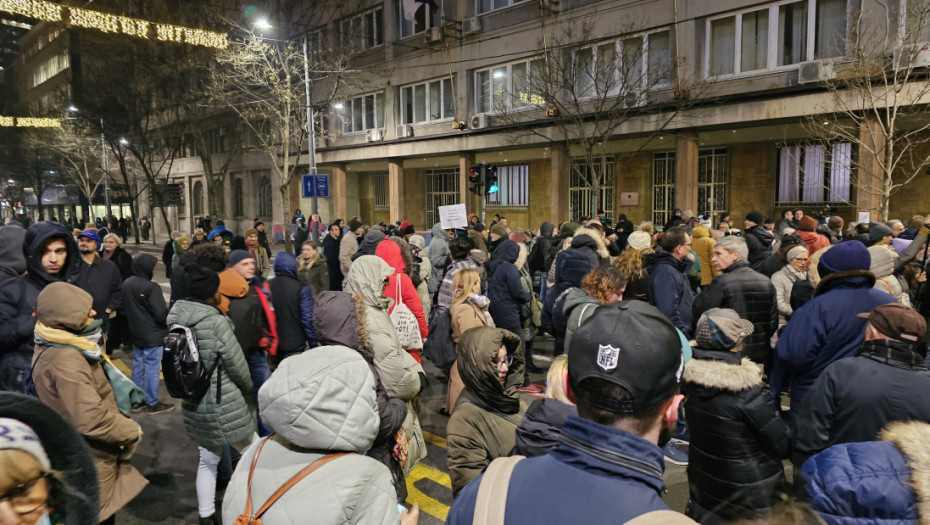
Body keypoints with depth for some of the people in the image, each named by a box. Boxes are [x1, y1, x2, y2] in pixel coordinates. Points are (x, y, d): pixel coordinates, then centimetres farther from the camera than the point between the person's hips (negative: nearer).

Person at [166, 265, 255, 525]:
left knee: (207, 460, 21)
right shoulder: (216, 322, -22)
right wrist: (247, 389, 4)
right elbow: (237, 365, -15)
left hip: (193, 403, 7)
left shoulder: (176, 318, -1)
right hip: (223, 405, -7)